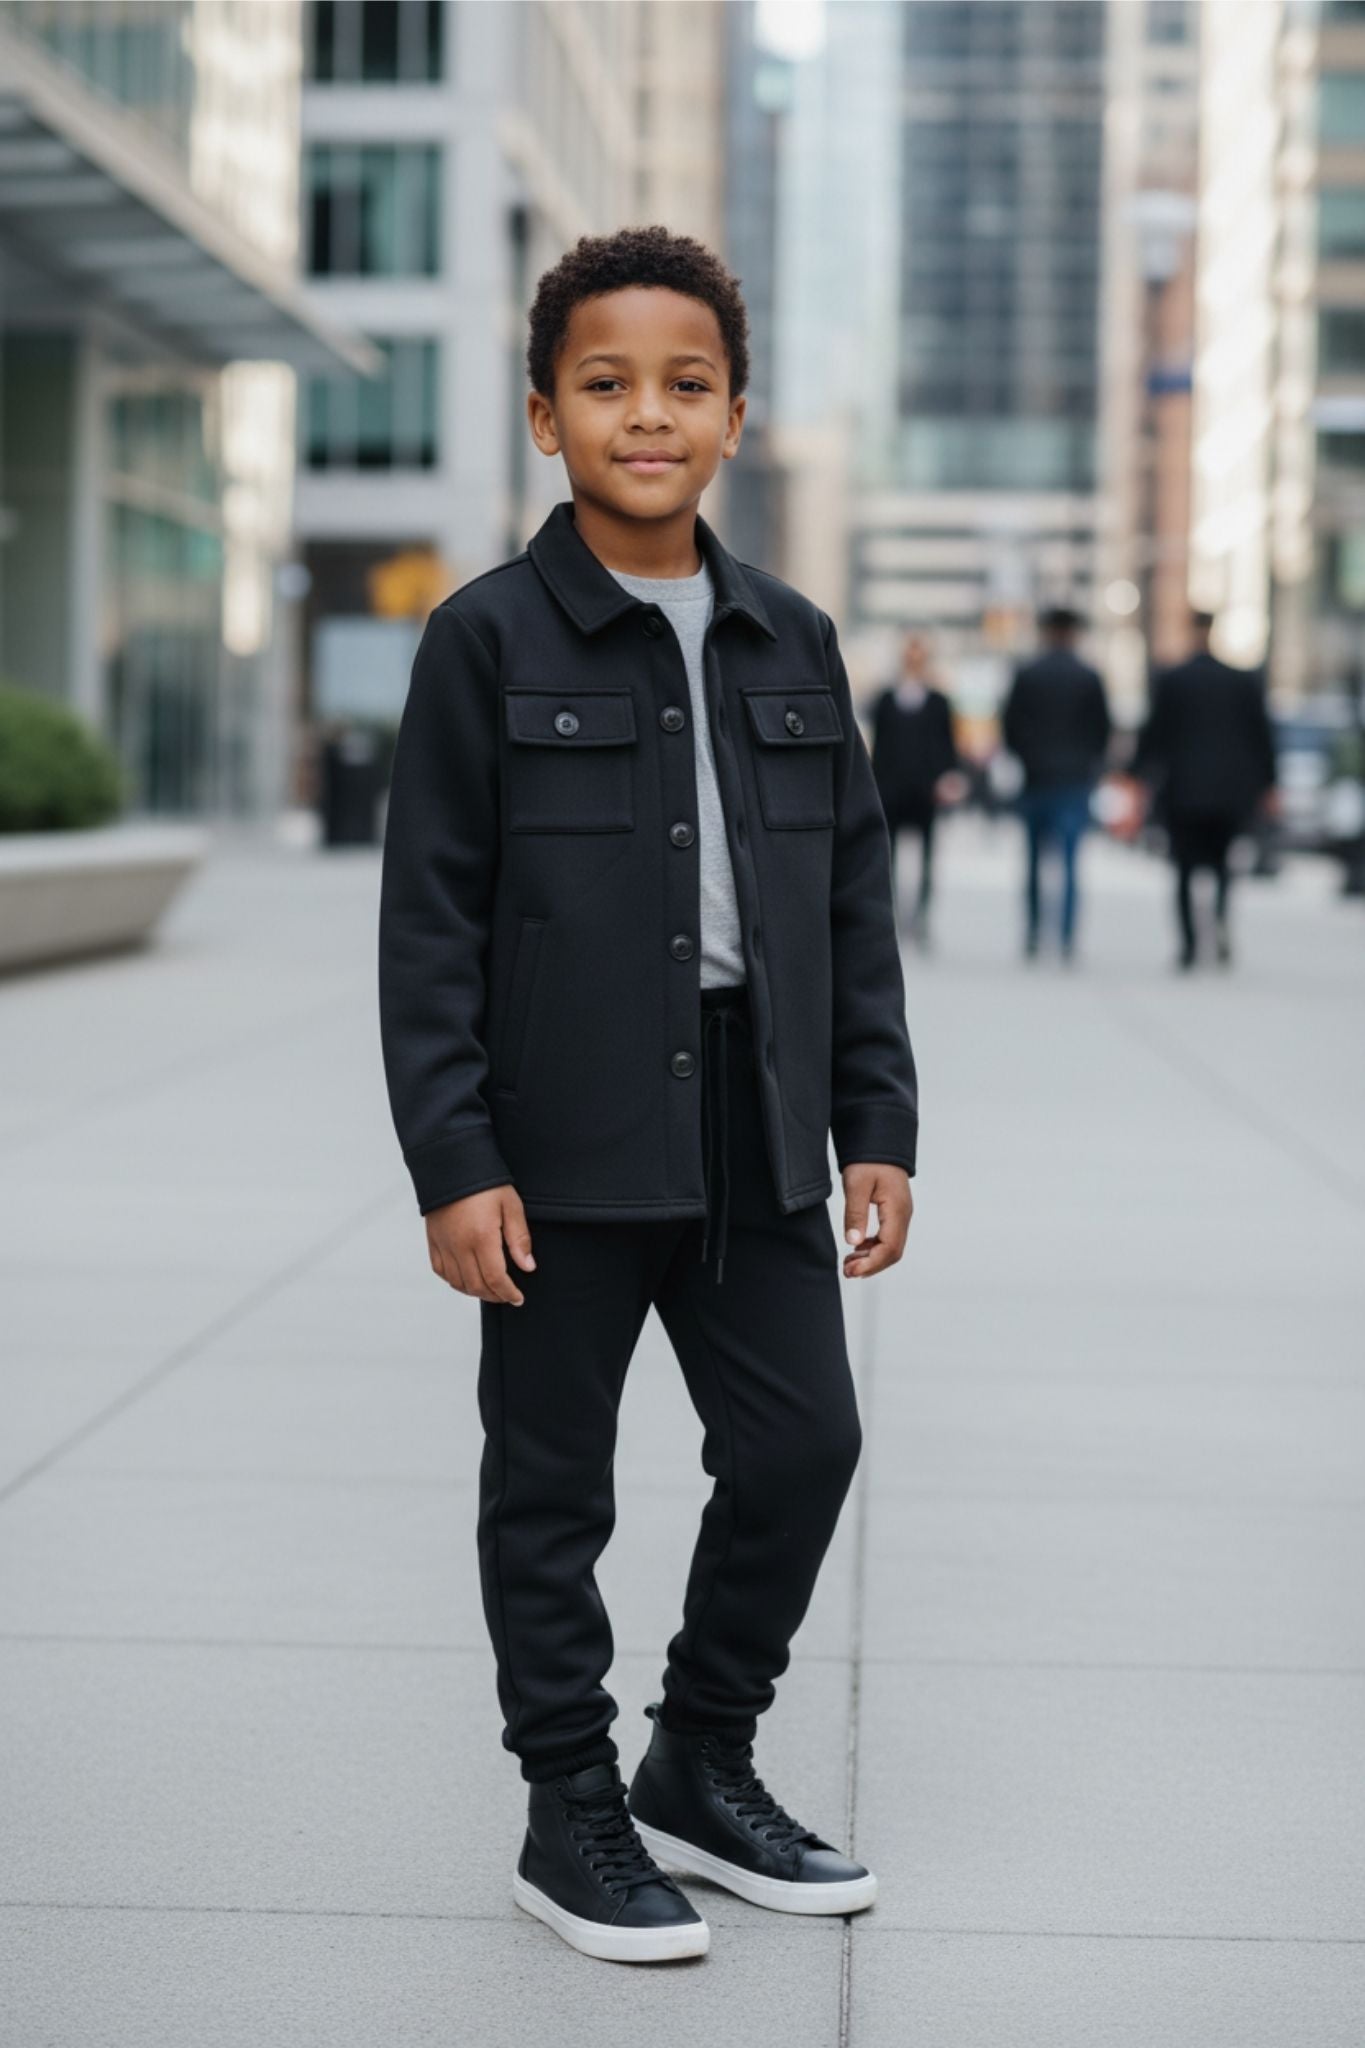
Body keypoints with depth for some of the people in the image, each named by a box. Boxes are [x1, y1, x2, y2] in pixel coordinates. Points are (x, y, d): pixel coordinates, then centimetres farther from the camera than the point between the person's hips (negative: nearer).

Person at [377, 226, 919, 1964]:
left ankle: (702, 1765, 27)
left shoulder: (790, 643, 8)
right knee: (553, 1482, 6)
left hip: (753, 1134, 4)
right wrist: (453, 1164, -12)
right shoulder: (489, 640, -5)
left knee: (802, 1445, 6)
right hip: (562, 1147, -4)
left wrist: (876, 1127, 6)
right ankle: (570, 1814, 20)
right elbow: (429, 920, -7)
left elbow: (855, 902, 11)